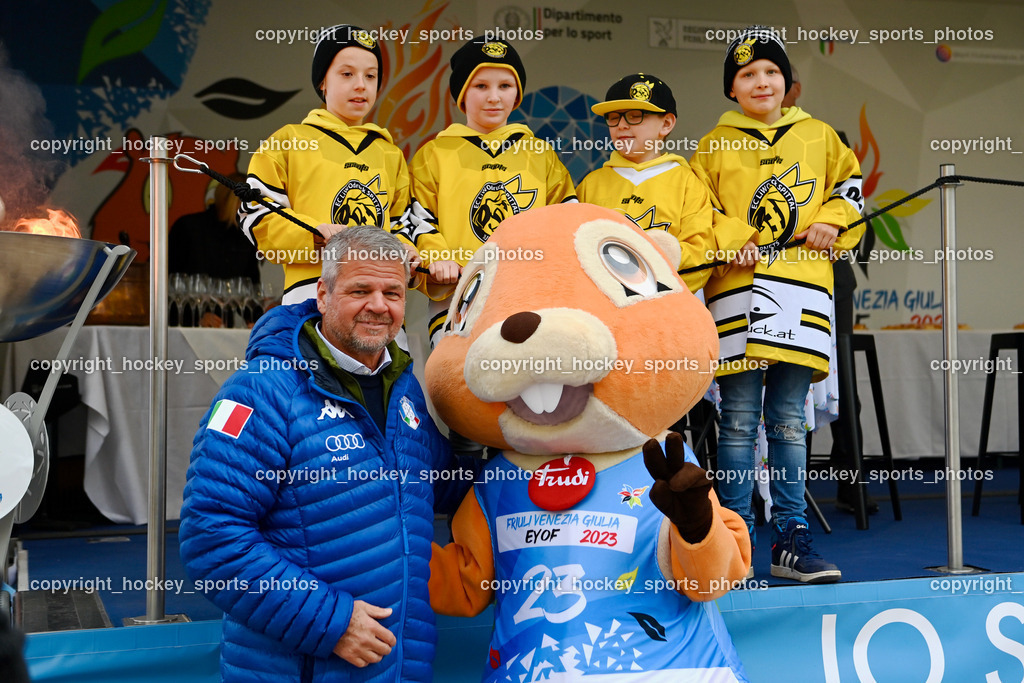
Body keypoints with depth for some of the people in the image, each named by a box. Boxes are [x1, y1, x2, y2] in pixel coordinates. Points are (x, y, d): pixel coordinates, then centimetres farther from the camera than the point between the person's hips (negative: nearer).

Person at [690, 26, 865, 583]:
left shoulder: (818, 136, 15)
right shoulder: (713, 147, 10)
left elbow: (850, 183, 23)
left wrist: (831, 221, 4)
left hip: (801, 291, 2)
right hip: (736, 292, -1)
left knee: (789, 422, 4)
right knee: (739, 422, -2)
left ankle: (790, 540, 10)